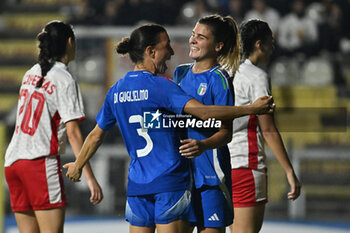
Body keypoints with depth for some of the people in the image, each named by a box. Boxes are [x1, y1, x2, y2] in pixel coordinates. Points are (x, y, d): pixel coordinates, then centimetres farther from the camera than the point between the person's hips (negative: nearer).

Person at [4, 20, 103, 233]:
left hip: (13, 160, 7)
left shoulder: (31, 74, 16)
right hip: (41, 162, -7)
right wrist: (90, 177, -13)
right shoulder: (65, 79, -6)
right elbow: (73, 132, -12)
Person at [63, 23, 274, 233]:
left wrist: (78, 165, 36)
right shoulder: (159, 86, -12)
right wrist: (251, 109, -17)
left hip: (136, 184, 7)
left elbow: (96, 135, 19)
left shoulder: (116, 91, 9)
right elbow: (204, 112, -21)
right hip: (171, 181, -6)